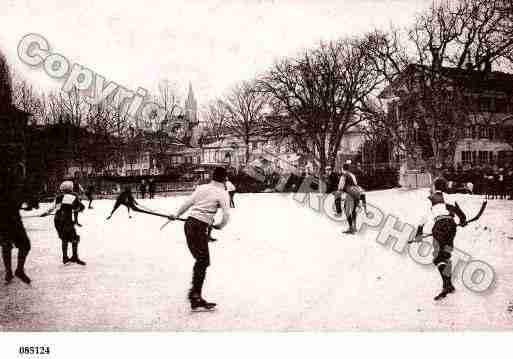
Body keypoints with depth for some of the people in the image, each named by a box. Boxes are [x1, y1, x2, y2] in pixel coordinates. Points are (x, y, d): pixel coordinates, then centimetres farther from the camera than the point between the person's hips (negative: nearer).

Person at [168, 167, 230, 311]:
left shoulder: (201, 187, 12)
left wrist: (176, 215, 30)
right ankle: (196, 299, -6)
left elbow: (187, 203, 16)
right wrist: (220, 226, 9)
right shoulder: (223, 193, -4)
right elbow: (226, 215, -11)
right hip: (199, 227, -7)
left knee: (201, 260, 18)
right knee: (203, 262, -3)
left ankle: (194, 293, 27)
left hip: (189, 223, 7)